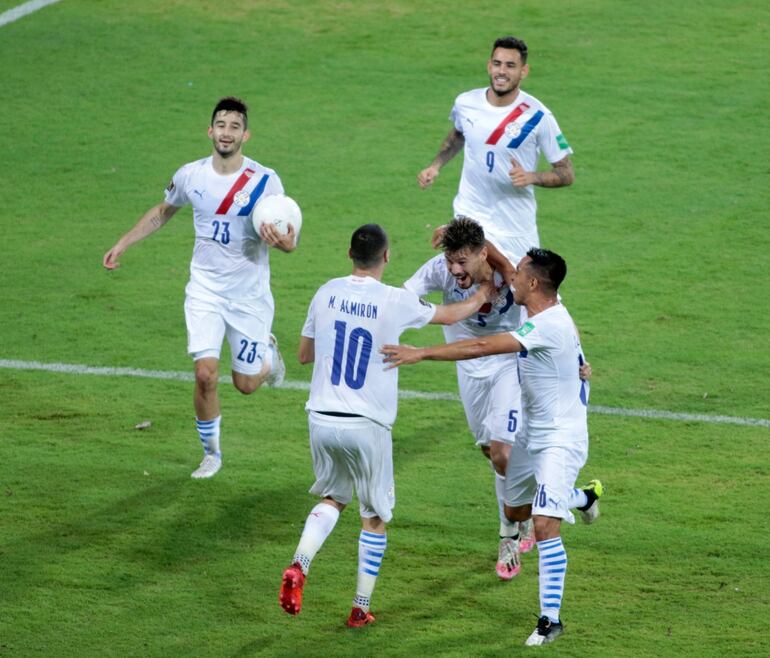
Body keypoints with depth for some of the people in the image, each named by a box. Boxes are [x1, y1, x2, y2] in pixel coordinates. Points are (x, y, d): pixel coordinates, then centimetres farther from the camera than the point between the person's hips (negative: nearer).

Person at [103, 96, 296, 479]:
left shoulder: (265, 181, -12)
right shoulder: (190, 176, -4)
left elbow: (289, 240, -9)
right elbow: (162, 212, 18)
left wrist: (283, 242, -33)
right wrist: (123, 244, 16)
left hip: (250, 294, -1)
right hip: (205, 290, 1)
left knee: (246, 384, 4)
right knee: (206, 374, -15)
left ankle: (268, 352, 41)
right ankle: (211, 453, 8)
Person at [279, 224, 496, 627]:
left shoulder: (327, 294, 1)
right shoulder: (396, 302, -8)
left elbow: (304, 354, 13)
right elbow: (449, 315, 12)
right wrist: (481, 297, 31)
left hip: (322, 420, 3)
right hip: (367, 427, -3)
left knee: (332, 498, 23)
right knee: (375, 518, 13)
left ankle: (299, 565, -3)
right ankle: (361, 609, 17)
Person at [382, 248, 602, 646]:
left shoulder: (548, 326, -28)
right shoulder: (549, 311, 1)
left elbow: (482, 347, -34)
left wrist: (421, 353, -34)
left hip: (560, 441, -10)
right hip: (532, 434, 10)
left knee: (544, 525, -17)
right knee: (515, 511, 24)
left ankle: (550, 619, -10)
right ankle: (584, 497, 51)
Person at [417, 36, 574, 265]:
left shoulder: (537, 116, -14)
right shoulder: (466, 103, -3)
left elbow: (566, 173, -8)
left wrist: (531, 177, -25)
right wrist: (436, 165, 7)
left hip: (516, 229, -2)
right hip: (469, 218, 2)